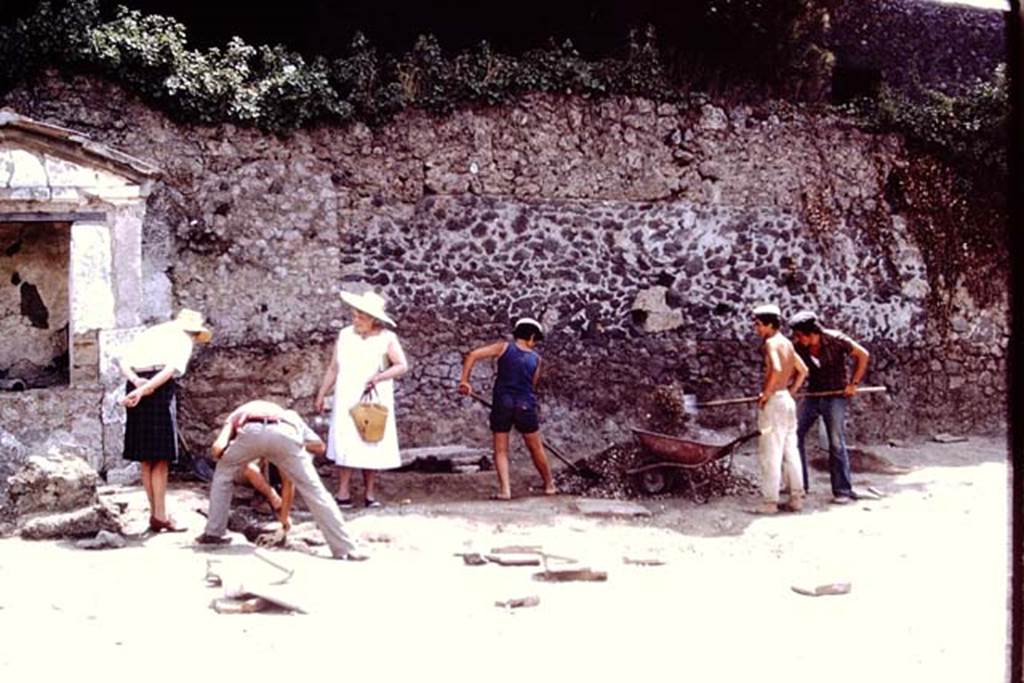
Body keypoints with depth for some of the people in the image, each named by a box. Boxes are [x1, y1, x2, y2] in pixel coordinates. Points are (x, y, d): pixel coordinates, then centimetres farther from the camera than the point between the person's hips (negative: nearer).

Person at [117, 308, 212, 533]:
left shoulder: (149, 334, 25)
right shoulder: (183, 340, 7)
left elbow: (122, 360, 10)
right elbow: (171, 370, -13)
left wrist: (137, 381, -6)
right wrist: (144, 389, -21)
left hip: (136, 387, 6)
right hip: (161, 390, -6)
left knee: (146, 458, 11)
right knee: (161, 459, -1)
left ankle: (155, 513, 16)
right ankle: (160, 516, -1)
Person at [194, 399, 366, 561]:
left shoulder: (239, 414, 42)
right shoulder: (288, 416, 46)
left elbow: (218, 447, 18)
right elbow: (319, 446, 32)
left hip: (251, 432, -1)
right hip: (284, 434, 1)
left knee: (223, 474, 31)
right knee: (314, 491, 12)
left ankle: (214, 533, 32)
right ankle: (344, 549, 8)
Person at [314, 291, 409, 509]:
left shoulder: (387, 338, -3)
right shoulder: (345, 335, 3)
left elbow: (402, 366, -8)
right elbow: (333, 368, 10)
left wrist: (379, 377, -21)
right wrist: (322, 394, 10)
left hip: (374, 402, -1)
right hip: (346, 401, 1)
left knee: (372, 446, 2)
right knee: (345, 447, -5)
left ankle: (370, 493, 11)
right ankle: (343, 494, -3)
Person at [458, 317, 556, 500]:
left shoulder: (503, 347, 2)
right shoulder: (536, 359, 7)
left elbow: (473, 355, -7)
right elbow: (532, 385, 11)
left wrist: (464, 380, -4)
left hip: (502, 403, -1)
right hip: (525, 405, 1)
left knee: (500, 450, 7)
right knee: (536, 448, 17)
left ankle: (504, 489, -6)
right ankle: (549, 485, 30)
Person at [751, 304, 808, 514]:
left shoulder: (770, 343, -13)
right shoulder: (787, 343, 14)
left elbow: (776, 369, -29)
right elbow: (802, 370, 20)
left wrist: (765, 393, -19)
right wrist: (791, 391, 17)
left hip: (773, 402, -9)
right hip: (788, 400, 9)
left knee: (770, 453, -5)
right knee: (790, 451, 11)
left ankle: (769, 502, -4)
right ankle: (796, 499, 15)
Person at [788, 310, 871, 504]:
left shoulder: (835, 340, -17)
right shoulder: (799, 346, -7)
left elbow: (863, 355, -8)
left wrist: (853, 383, -10)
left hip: (835, 396, -5)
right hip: (813, 395, 5)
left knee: (836, 443, -5)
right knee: (795, 435, 0)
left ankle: (843, 490, 2)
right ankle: (799, 483, 12)